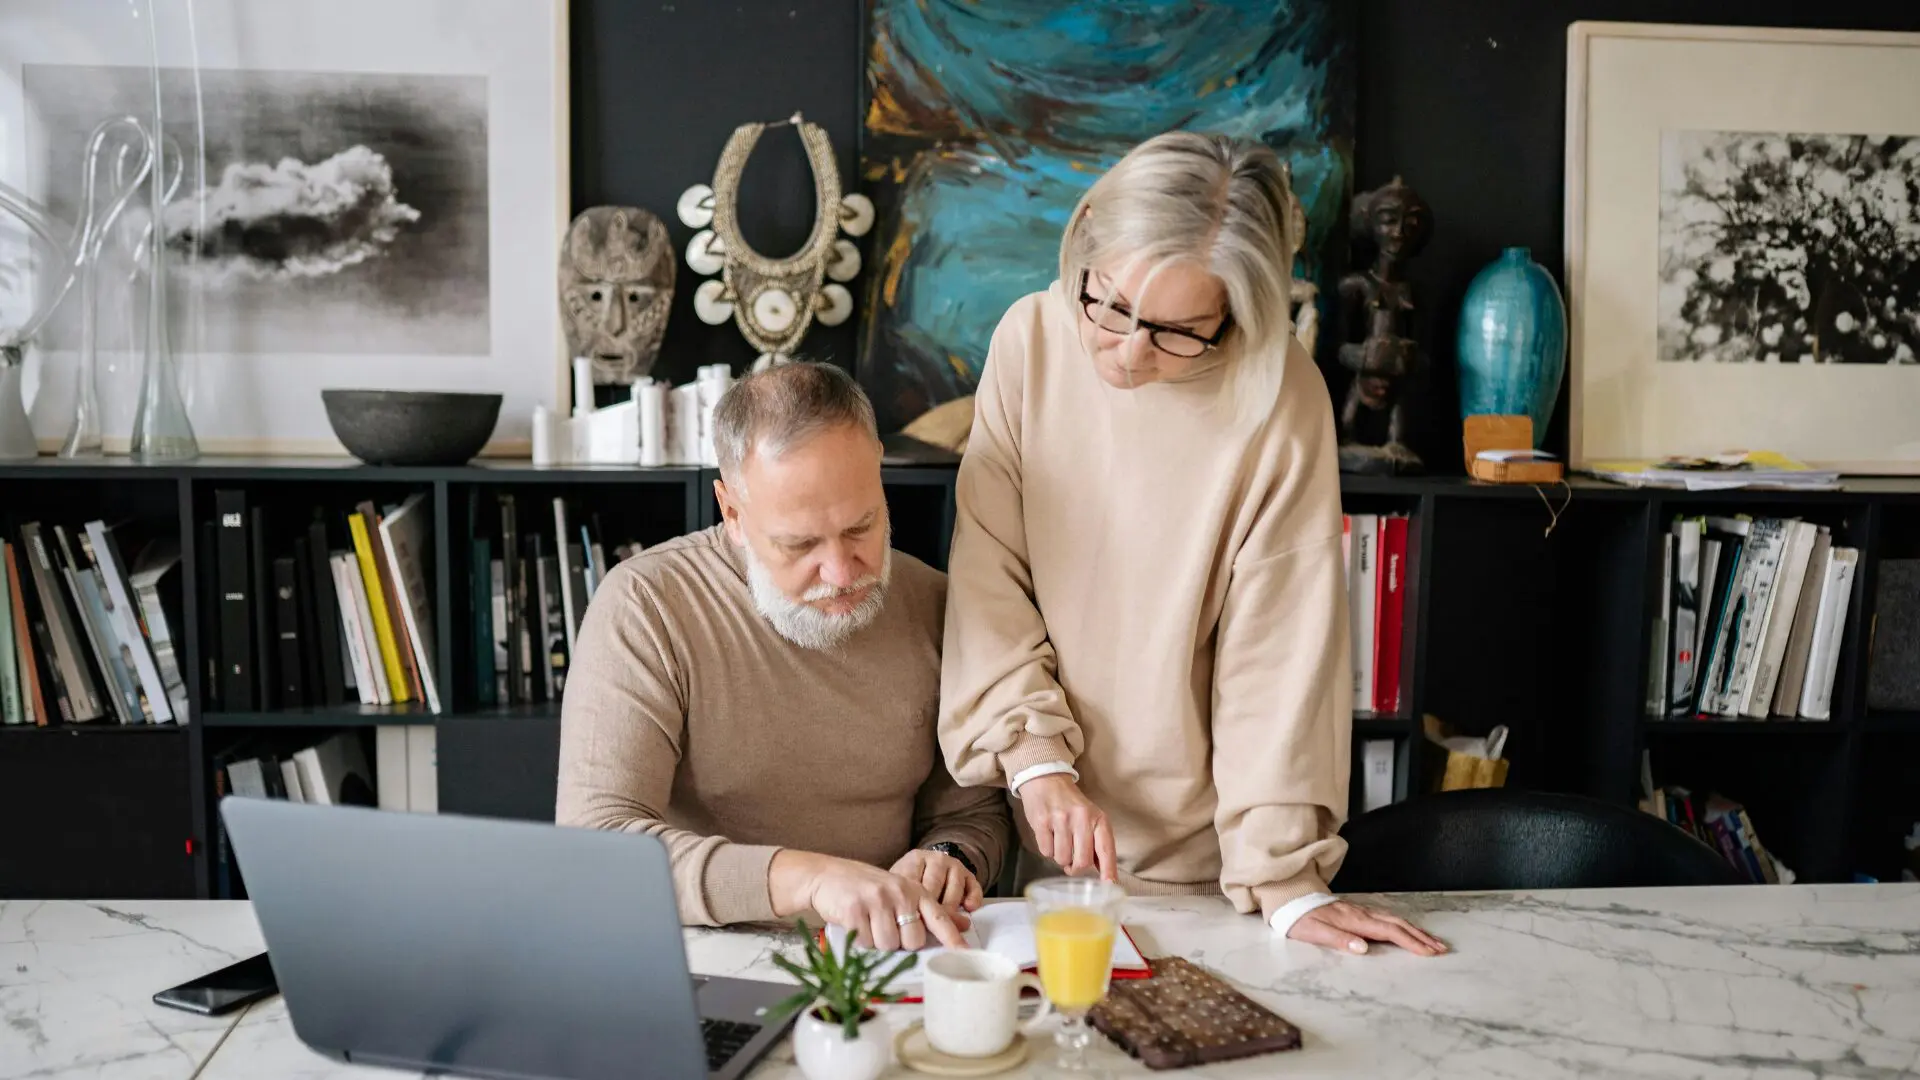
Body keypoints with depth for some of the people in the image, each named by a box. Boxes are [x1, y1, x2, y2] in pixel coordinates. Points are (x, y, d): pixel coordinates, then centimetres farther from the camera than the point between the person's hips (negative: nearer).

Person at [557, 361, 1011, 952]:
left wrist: (947, 858, -11)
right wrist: (808, 877, -30)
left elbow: (972, 809, 12)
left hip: (882, 957, 3)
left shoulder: (930, 604, 2)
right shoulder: (643, 608, -11)